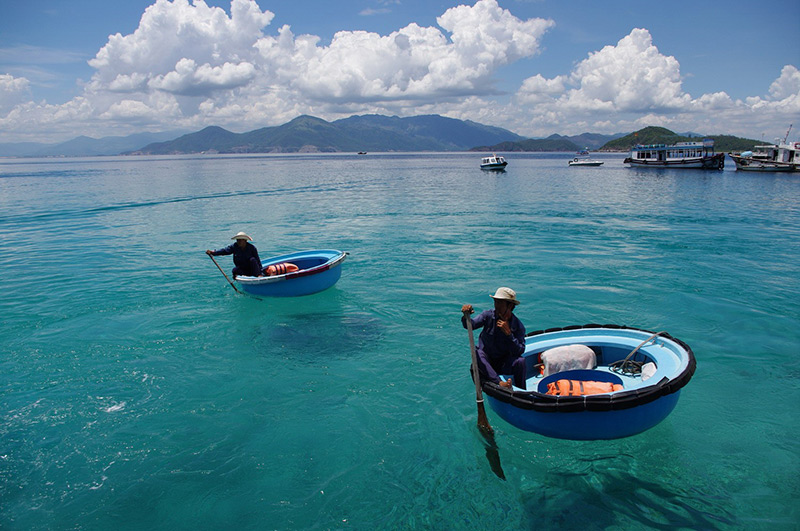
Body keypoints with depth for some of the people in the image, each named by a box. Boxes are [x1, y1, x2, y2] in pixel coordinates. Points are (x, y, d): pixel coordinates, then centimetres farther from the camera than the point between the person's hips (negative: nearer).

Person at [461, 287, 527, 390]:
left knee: (521, 361, -27)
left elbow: (520, 351, -17)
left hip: (504, 364, 0)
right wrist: (466, 316, -40)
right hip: (486, 361, 0)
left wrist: (508, 333, -27)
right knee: (477, 353, -31)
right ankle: (500, 383, -46)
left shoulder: (518, 326, -8)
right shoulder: (488, 315, -5)